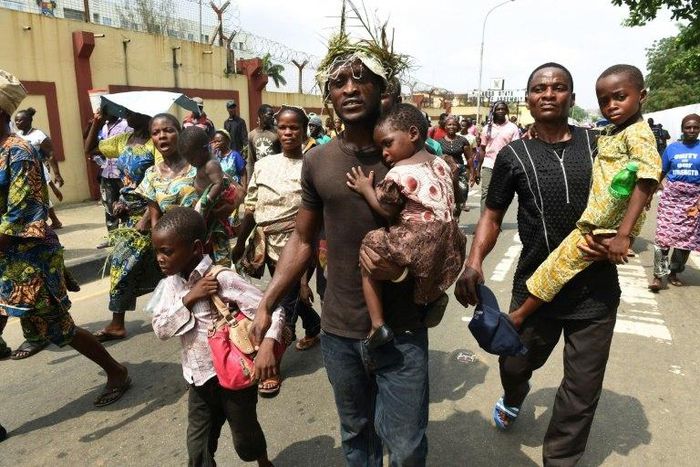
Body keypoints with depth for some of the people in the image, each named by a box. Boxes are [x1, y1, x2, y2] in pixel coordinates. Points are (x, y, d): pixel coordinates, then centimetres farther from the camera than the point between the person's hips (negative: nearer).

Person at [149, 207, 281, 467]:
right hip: (198, 378, 5)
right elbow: (160, 329, -7)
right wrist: (189, 299, -21)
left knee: (245, 438, 17)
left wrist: (267, 346, -41)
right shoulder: (171, 283, -3)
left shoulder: (222, 279, -23)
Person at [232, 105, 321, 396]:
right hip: (270, 245, 5)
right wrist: (240, 243, 13)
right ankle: (314, 327, 50)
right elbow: (251, 209, 10)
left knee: (285, 305, 1)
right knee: (294, 296, 21)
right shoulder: (264, 165, 5)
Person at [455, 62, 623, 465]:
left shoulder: (598, 144, 0)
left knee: (583, 388, 11)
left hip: (596, 290, 1)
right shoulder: (513, 155, -2)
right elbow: (493, 216, 3)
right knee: (514, 363, 18)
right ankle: (514, 397, 57)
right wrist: (474, 262, -13)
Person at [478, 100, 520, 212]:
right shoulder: (488, 127, 7)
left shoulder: (512, 128, 1)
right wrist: (478, 167, 4)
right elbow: (483, 149, 9)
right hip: (488, 165, 1)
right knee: (485, 193, -5)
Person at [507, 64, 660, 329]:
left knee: (556, 266, -7)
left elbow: (647, 180, -23)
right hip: (594, 223, 9)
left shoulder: (637, 133, -13)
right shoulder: (609, 133, 14)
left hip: (608, 230, -9)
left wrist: (624, 234, -29)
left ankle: (518, 316, 3)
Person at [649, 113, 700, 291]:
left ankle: (674, 272, 22)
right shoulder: (672, 147, 4)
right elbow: (661, 173, 10)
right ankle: (658, 275, -5)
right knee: (663, 235, -9)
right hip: (670, 196, 0)